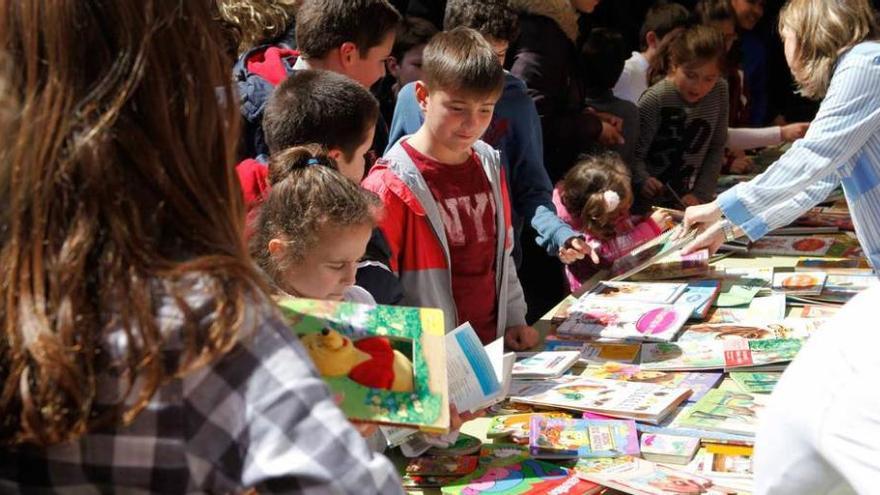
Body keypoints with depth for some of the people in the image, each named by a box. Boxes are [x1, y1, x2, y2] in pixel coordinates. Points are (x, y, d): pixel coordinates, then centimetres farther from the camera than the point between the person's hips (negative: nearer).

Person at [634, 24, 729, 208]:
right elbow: (634, 154, -13)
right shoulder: (655, 100, -15)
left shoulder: (719, 91, 1)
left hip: (688, 200, 4)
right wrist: (643, 180, -34)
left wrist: (701, 195, -2)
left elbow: (717, 147, 7)